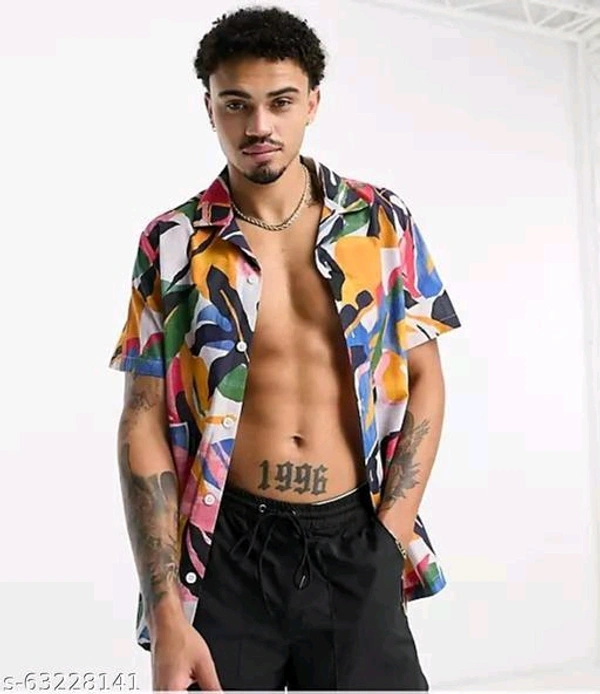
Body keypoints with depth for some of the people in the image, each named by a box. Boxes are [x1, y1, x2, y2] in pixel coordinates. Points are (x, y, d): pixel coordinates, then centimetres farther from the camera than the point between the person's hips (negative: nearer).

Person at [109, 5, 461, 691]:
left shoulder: (383, 223, 1)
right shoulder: (172, 244, -2)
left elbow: (424, 379, 7)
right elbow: (144, 424, -2)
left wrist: (390, 532, -3)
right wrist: (166, 615, -9)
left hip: (355, 548, 1)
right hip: (226, 551, -1)